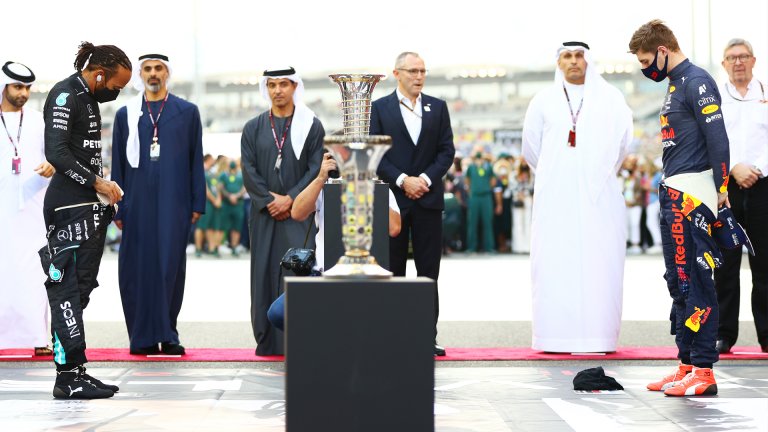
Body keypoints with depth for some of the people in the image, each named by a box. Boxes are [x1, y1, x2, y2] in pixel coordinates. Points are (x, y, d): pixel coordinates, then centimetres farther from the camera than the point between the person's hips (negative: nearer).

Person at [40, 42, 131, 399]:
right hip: (69, 208, -10)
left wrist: (102, 189, 11)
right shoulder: (65, 95, -10)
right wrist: (96, 182, -16)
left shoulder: (88, 98, 19)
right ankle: (68, 377, -10)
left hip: (87, 206, 10)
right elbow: (56, 152, -19)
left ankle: (75, 371, 14)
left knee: (80, 289, 10)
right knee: (68, 287, -10)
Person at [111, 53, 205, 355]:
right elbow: (117, 164, 10)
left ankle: (167, 335, 4)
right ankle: (143, 338, 6)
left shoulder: (187, 112, 9)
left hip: (174, 203, -1)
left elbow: (196, 160, 7)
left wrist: (197, 203, 0)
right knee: (137, 269, 0)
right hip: (137, 203, 1)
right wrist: (116, 207, 4)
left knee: (171, 266, -5)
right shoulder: (125, 115, 12)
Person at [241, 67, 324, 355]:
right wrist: (270, 201, -9)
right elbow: (249, 171, 2)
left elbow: (316, 169, -3)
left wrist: (290, 199, -12)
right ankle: (267, 341, 6)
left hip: (299, 212, -2)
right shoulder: (253, 129, 10)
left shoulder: (311, 126, 4)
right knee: (265, 274, 1)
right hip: (264, 214, 2)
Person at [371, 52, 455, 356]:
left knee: (429, 271, 2)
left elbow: (447, 150, 5)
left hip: (428, 198, 2)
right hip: (392, 198, -2)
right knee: (392, 271, 3)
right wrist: (402, 180, -13)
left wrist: (425, 179, -10)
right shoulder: (379, 108, 3)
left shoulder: (438, 108, 10)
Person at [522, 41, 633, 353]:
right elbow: (530, 149, 16)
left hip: (599, 198, -1)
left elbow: (622, 142, 6)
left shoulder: (610, 98, 7)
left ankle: (597, 336, -3)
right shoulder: (544, 101, 10)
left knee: (599, 266, -5)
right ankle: (555, 337, -2)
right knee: (554, 266, -4)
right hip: (555, 200, 1)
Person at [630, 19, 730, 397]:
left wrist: (720, 191, -20)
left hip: (692, 194, -10)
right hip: (673, 195, 10)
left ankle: (703, 372, -6)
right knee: (678, 282, 12)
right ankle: (687, 363, 18)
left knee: (695, 281, -9)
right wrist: (670, 193, 16)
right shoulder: (675, 84, 19)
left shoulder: (696, 82, -10)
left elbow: (717, 139, -17)